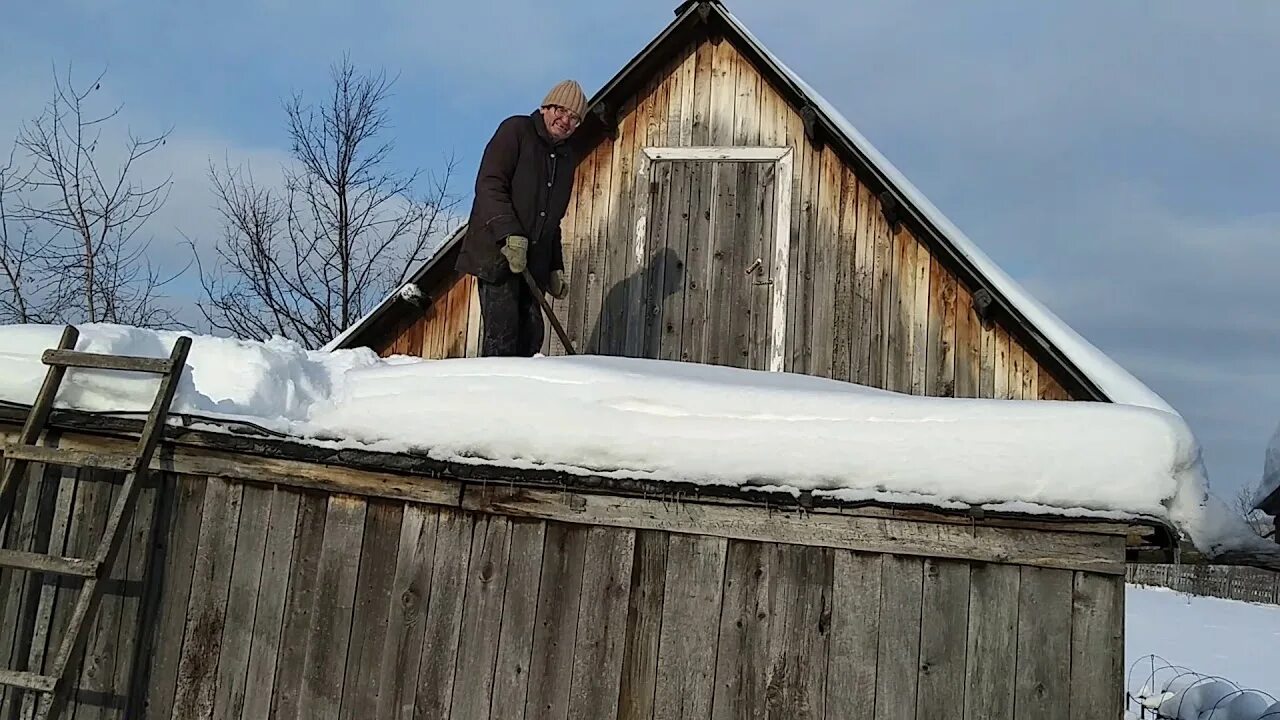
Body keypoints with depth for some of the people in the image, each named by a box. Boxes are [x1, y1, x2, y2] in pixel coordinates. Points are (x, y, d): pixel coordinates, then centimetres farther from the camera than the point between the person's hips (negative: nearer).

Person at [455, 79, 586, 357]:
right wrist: (510, 235, -24)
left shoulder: (566, 157, 20)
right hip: (497, 253, -7)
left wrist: (555, 268, 20)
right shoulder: (516, 130, -1)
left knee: (531, 335, 3)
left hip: (534, 262, 7)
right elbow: (489, 185, -13)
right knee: (502, 334, -13)